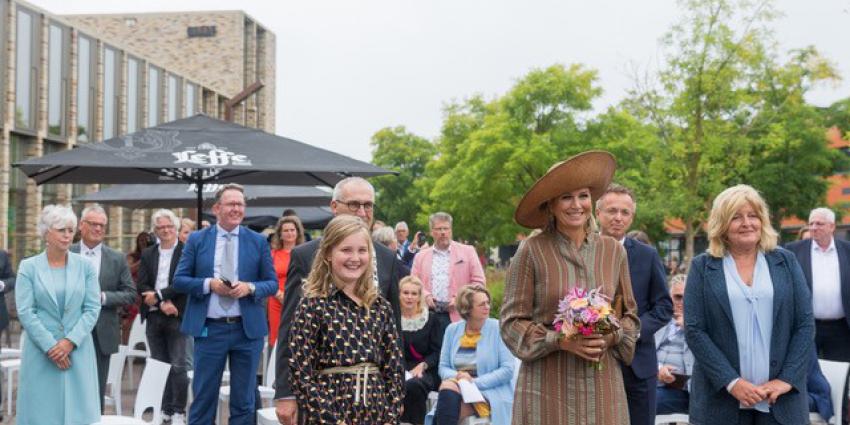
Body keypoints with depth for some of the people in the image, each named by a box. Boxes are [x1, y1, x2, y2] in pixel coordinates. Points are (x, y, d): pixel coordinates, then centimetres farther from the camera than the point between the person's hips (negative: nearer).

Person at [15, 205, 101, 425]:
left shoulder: (85, 266, 4)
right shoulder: (28, 267, 0)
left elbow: (93, 308, 0)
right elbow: (25, 311, -5)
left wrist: (70, 341, -11)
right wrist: (50, 346, -11)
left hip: (78, 350, 1)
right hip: (41, 351, -1)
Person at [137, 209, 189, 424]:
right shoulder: (147, 254, 12)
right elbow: (142, 286, 3)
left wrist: (158, 295, -12)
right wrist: (162, 303, -11)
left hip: (177, 316, -4)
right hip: (154, 317, 5)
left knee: (178, 366, -5)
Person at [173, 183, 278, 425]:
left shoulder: (258, 241, 4)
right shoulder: (196, 240, 3)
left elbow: (272, 283, 5)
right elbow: (179, 280, 2)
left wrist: (250, 287, -15)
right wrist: (209, 284, -14)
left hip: (248, 329, 1)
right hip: (209, 329, -1)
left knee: (244, 401, 9)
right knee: (203, 398, 6)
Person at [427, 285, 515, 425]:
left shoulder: (497, 328, -1)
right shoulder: (452, 329, 10)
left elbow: (507, 369, -7)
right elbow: (443, 367, 11)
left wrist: (476, 382, -16)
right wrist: (457, 376, -12)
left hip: (490, 394, -3)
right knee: (447, 386, -31)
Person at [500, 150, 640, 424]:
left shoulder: (613, 251, 7)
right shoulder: (531, 251, -4)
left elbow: (629, 315, 14)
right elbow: (512, 322, -3)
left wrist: (612, 336, -6)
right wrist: (561, 340, -15)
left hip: (601, 383, 3)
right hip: (548, 384, -3)